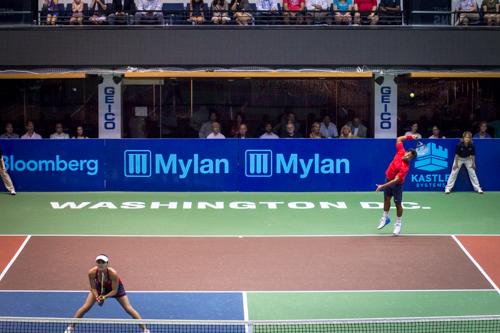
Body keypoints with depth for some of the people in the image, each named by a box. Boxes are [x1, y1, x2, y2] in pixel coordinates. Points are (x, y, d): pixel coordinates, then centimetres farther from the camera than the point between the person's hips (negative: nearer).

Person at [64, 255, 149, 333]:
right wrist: (97, 297, -36)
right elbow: (93, 288, -19)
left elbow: (114, 290, -29)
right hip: (99, 287, 2)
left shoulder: (113, 273, -40)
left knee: (128, 309, -6)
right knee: (85, 307, -5)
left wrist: (105, 297, -42)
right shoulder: (92, 273, -33)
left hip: (115, 288, -2)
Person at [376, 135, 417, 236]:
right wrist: (409, 137, -11)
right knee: (387, 199, 19)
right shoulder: (401, 152, -18)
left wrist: (383, 186, -39)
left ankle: (398, 224, 20)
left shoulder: (405, 168, -35)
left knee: (397, 204, 3)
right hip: (388, 179, 6)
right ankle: (385, 218, 37)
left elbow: (395, 180, -38)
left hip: (397, 184, -6)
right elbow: (399, 139, -2)